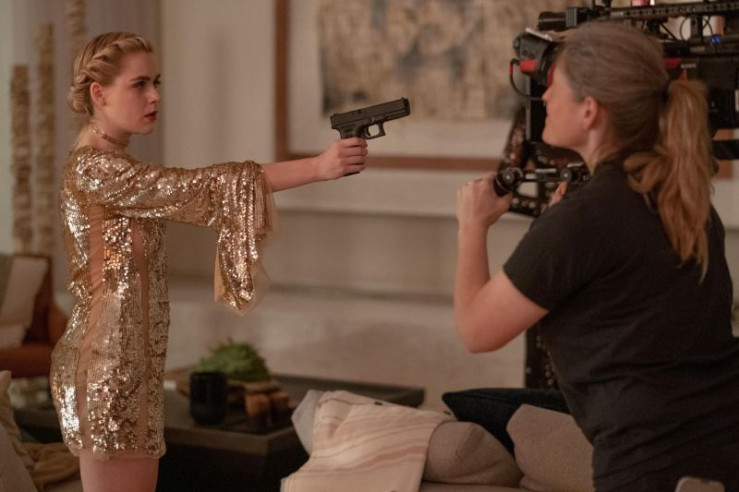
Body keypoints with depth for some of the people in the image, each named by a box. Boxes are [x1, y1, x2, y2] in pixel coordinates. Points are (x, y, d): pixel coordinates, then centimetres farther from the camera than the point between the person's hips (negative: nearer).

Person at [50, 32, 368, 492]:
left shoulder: (114, 167, 14)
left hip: (129, 363, 10)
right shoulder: (94, 169, -18)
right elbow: (197, 187, -26)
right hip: (109, 368, -10)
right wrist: (318, 166, -30)